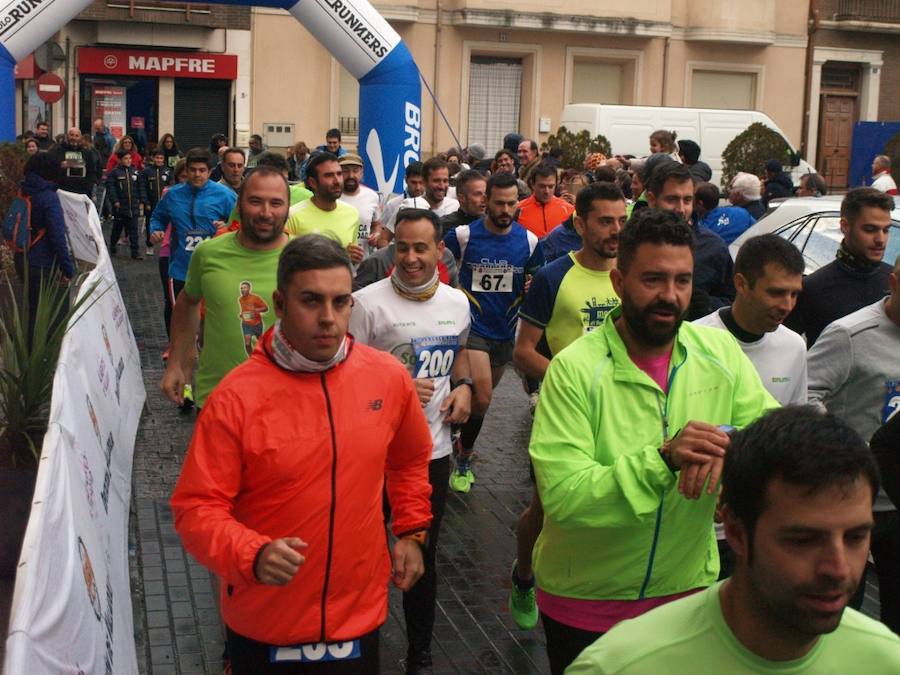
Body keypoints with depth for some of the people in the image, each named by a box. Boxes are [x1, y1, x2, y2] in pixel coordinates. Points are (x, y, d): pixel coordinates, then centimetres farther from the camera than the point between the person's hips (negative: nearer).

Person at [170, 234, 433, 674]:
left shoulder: (389, 377, -6)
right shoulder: (236, 398, -18)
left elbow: (410, 459, 14)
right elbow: (197, 507, -15)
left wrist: (412, 531, 11)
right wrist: (252, 555, -31)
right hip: (262, 626, -2)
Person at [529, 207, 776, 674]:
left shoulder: (720, 352, -3)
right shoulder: (575, 369, -18)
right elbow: (561, 495, -25)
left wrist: (731, 444, -26)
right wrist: (663, 458, -36)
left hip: (688, 590, 4)